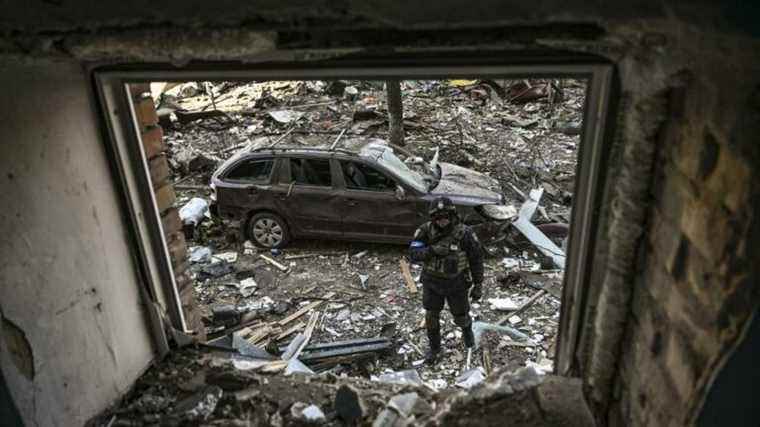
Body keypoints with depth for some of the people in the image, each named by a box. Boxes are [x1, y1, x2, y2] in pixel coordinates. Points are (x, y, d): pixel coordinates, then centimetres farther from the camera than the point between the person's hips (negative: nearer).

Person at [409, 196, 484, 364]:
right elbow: (414, 255, -23)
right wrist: (432, 250, -41)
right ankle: (434, 347, 39)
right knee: (431, 317, 12)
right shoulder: (426, 230, -18)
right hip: (432, 281, 1)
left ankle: (466, 328, 53)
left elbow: (476, 259, -12)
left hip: (456, 283, -1)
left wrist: (478, 285, -8)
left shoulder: (464, 233, -24)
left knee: (460, 316, 17)